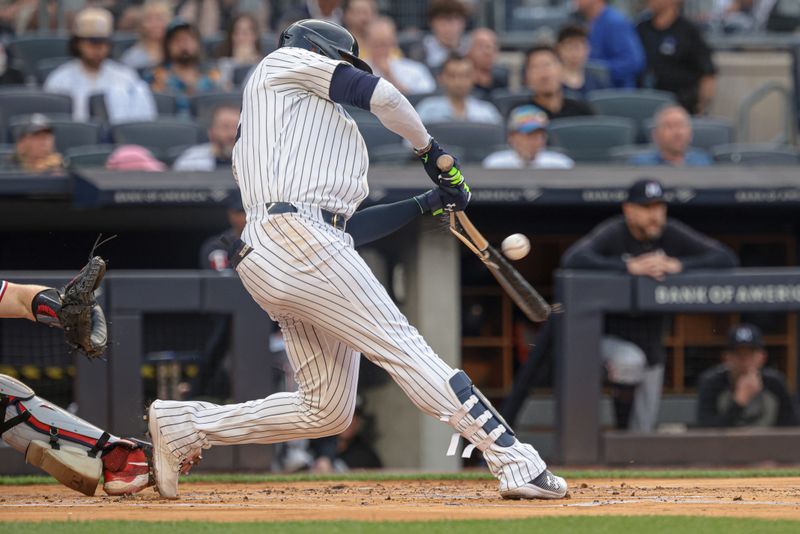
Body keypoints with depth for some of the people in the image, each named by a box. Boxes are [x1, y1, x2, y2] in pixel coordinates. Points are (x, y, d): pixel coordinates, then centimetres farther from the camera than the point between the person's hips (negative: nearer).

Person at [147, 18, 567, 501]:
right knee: (402, 345, -15)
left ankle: (184, 424, 11)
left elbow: (347, 226, 27)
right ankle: (517, 464, -23)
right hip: (295, 239, -9)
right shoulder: (286, 62, 14)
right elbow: (382, 97, 3)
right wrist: (432, 152, 16)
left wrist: (426, 204, 27)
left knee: (327, 411, 7)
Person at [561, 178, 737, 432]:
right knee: (630, 361, -36)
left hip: (650, 341, 4)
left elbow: (727, 258, -10)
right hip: (611, 338, -4)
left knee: (644, 428, 8)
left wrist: (677, 265, -26)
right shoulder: (612, 234, -16)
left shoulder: (673, 234, -5)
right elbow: (572, 259, -33)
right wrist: (631, 266, -41)